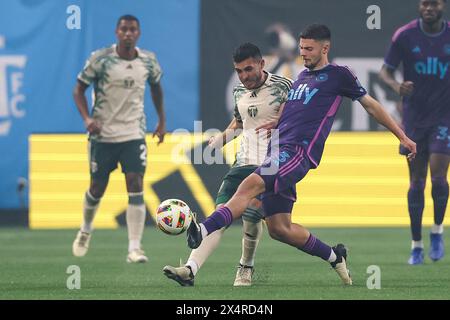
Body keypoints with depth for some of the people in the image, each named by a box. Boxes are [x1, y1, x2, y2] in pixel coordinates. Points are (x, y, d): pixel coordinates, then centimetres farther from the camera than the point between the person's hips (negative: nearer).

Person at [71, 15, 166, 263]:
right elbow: (79, 89, -3)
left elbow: (156, 86, 21)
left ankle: (134, 248, -12)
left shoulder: (148, 61, 1)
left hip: (134, 134, 1)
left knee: (136, 187, -12)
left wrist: (162, 121, 19)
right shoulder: (100, 59, -9)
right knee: (97, 187, 8)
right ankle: (85, 230, 38)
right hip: (103, 134, -1)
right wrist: (87, 118, -18)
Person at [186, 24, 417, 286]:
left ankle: (203, 231, -47)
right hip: (278, 151, 8)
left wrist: (403, 137, 17)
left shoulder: (338, 75, 6)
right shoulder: (302, 76, 26)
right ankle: (334, 257, 24)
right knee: (278, 229, 6)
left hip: (298, 153, -8)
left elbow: (371, 105, 14)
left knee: (251, 185, -31)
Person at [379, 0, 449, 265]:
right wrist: (397, 86, -21)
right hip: (414, 116, 1)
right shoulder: (405, 36, -4)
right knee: (416, 182, 3)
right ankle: (416, 245, 13)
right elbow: (385, 71, 0)